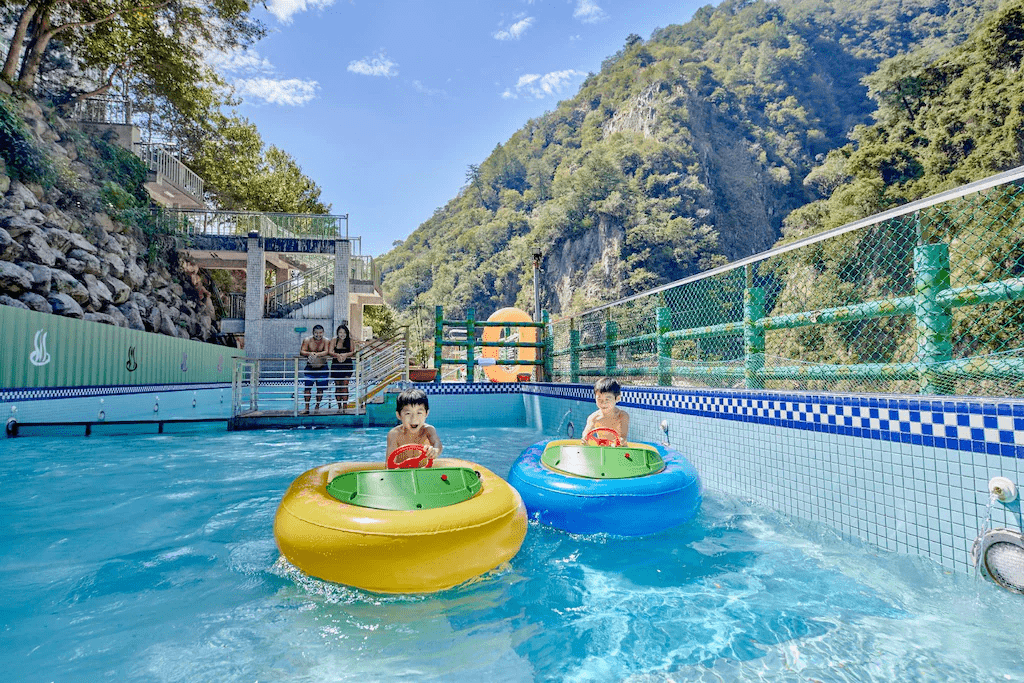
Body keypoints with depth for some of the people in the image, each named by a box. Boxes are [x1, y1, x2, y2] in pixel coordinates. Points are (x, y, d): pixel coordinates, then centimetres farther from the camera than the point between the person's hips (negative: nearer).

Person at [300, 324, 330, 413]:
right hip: (310, 368, 0)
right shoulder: (307, 340, -4)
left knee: (320, 388, 5)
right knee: (307, 387, -5)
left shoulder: (326, 341, -5)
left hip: (322, 368, 0)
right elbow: (302, 352, -12)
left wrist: (316, 354, -33)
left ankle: (317, 406, 19)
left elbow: (327, 352, -18)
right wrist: (310, 353, -32)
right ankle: (307, 408, 2)